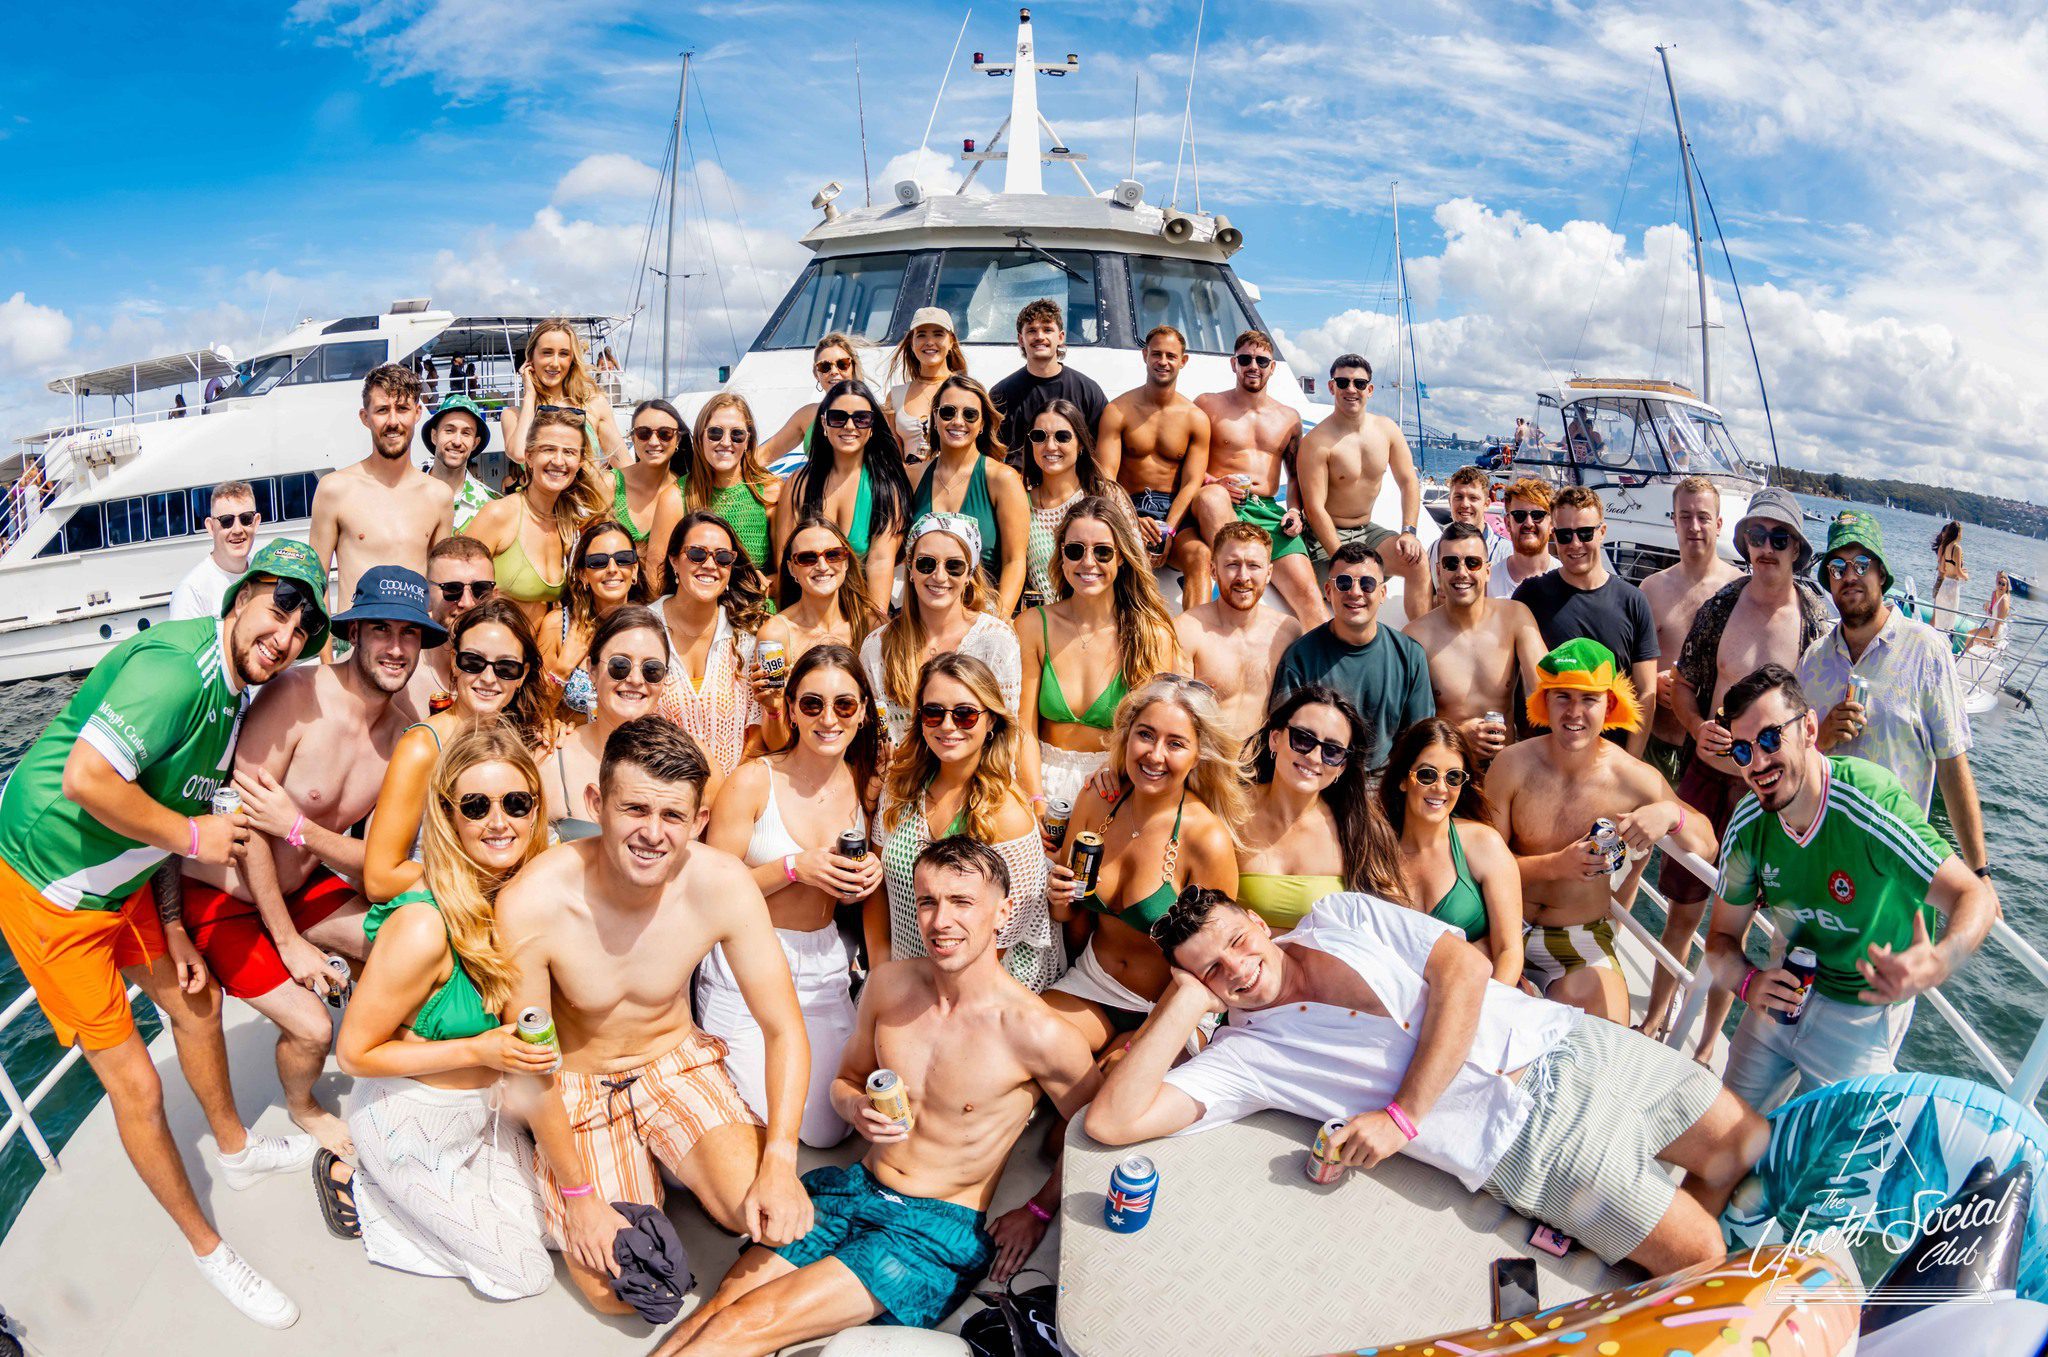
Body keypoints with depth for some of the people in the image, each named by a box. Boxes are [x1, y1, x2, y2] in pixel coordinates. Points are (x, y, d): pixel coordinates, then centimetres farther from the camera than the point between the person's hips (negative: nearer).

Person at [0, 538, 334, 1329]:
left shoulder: (233, 688, 3)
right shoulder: (179, 665, -28)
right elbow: (87, 777, -35)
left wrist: (172, 927, 8)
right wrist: (192, 835, -22)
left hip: (118, 879, 9)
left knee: (194, 999, 24)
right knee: (134, 1085, 1)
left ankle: (236, 1149, 49)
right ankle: (206, 1248, 19)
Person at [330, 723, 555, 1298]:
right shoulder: (423, 927, -32)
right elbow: (354, 1053, -21)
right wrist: (480, 1050, -25)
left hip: (486, 1108, 7)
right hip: (412, 1125, -6)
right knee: (525, 1273, 7)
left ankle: (402, 1193, 26)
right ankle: (358, 1187, 17)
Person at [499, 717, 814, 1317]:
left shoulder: (723, 884, -25)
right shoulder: (530, 905, -30)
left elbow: (783, 1029, -16)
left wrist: (780, 1163, -26)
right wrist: (579, 1195, -13)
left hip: (678, 1061, 1)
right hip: (577, 1085, -1)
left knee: (762, 1213, -20)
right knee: (617, 1291, -10)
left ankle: (685, 1171, 13)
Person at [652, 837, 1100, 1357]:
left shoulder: (1035, 1032, -18)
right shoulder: (889, 982, -1)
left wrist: (1038, 1211, 1)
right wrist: (856, 1108, -7)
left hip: (939, 1231, -5)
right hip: (853, 1189, 5)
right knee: (719, 1307, -14)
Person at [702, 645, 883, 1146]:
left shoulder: (864, 784, 1)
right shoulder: (752, 782, -15)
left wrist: (869, 876, -9)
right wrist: (794, 867, -23)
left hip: (825, 968, 5)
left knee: (825, 1132, 6)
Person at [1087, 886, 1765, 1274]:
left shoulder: (1339, 916, 0)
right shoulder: (1244, 1052, -7)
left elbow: (1464, 968, -9)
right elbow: (1111, 1122, -17)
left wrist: (1401, 1116, -16)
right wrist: (1184, 1001, -14)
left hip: (1568, 1041, 3)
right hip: (1520, 1133, -3)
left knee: (1748, 1140, 7)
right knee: (1697, 1257, -7)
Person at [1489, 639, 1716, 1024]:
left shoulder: (1634, 778, -6)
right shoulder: (1514, 765, -9)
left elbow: (1706, 848, 3)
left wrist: (1671, 815, -18)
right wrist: (1558, 865, -23)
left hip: (1583, 942, 1)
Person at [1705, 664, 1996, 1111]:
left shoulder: (1873, 804, -31)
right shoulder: (1748, 824, -14)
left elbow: (1975, 898, -29)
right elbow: (1723, 937, -4)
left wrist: (1939, 964, -50)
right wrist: (1746, 981, -28)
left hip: (1863, 1010, -4)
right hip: (1784, 991, 5)